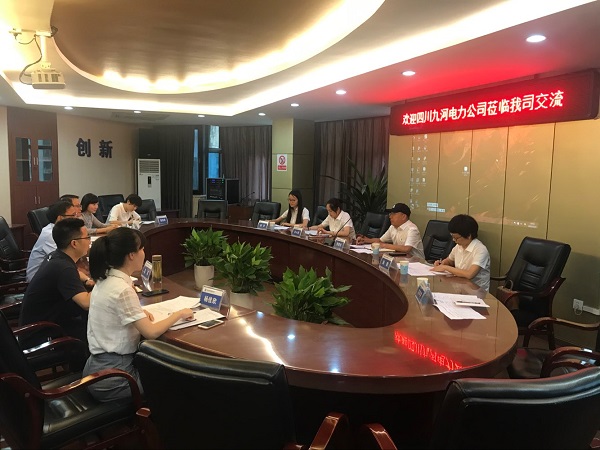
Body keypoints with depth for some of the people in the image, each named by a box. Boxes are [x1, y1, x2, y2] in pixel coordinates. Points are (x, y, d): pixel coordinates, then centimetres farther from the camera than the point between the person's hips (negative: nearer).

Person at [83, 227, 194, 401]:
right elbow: (151, 332, -23)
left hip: (99, 366, 8)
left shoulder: (105, 279, 2)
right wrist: (179, 313, -9)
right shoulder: (122, 289, -25)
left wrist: (138, 312, 5)